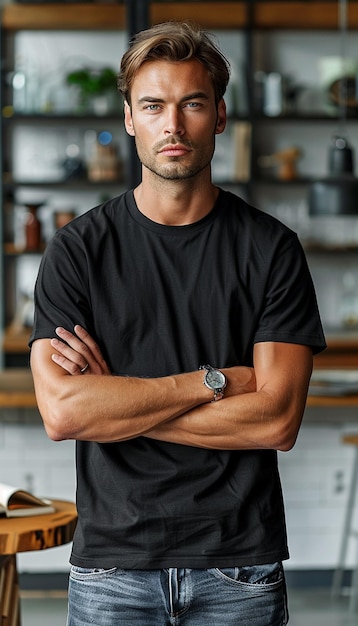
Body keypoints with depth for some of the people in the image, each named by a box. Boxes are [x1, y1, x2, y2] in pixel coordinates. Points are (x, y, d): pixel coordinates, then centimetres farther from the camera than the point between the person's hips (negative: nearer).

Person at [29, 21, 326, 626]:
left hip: (239, 564, 0)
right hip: (112, 561, 0)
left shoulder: (271, 248, -2)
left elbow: (278, 421, -11)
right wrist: (214, 381, -14)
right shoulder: (78, 249, -1)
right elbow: (61, 411, -14)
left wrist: (115, 404, -12)